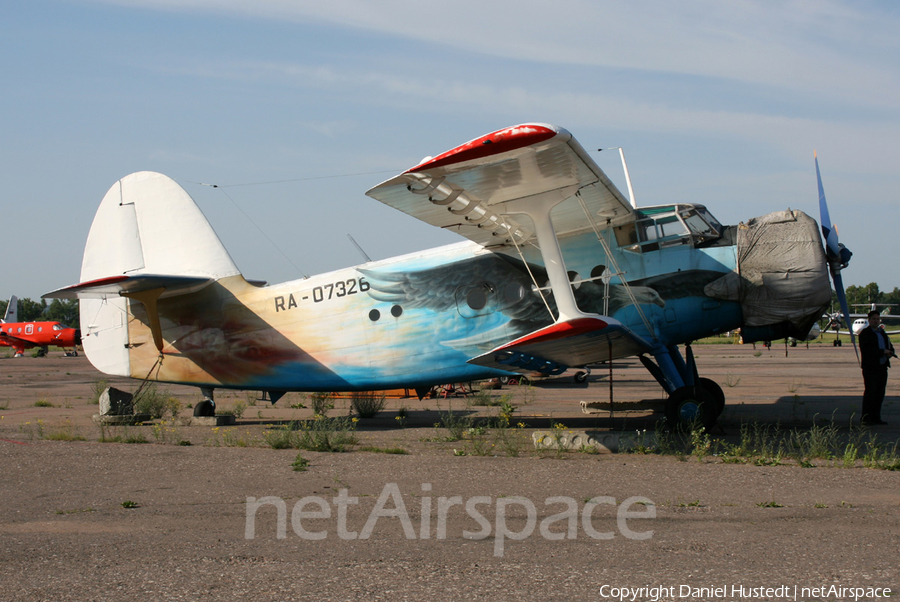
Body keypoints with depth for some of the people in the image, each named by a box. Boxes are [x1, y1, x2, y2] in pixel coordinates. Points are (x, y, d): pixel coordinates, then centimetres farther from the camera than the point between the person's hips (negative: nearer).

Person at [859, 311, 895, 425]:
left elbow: (889, 346, 28)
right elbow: (865, 350, -17)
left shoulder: (882, 333, 19)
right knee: (870, 392, -9)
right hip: (870, 368, -7)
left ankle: (876, 417, 14)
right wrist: (882, 352, -19)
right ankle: (865, 418, -4)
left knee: (880, 394, 8)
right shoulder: (865, 333, -5)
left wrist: (890, 352, 3)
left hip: (882, 367, 7)